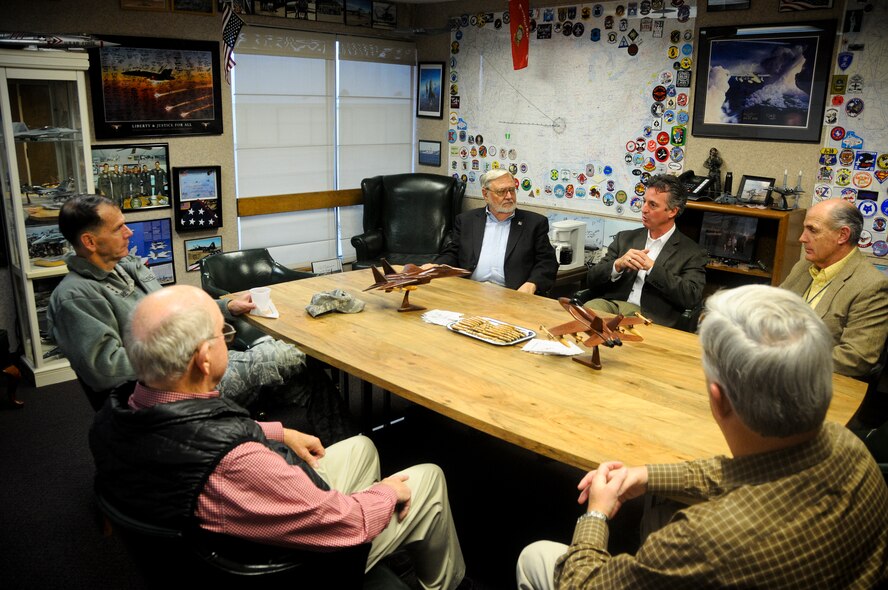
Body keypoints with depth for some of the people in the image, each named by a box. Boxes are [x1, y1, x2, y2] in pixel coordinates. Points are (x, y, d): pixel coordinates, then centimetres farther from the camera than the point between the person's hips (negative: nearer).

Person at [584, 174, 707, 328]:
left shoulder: (692, 253, 8)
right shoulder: (625, 238, 19)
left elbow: (692, 298, -8)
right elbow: (592, 281, 13)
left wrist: (651, 267, -11)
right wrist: (618, 264, -7)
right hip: (610, 304, 3)